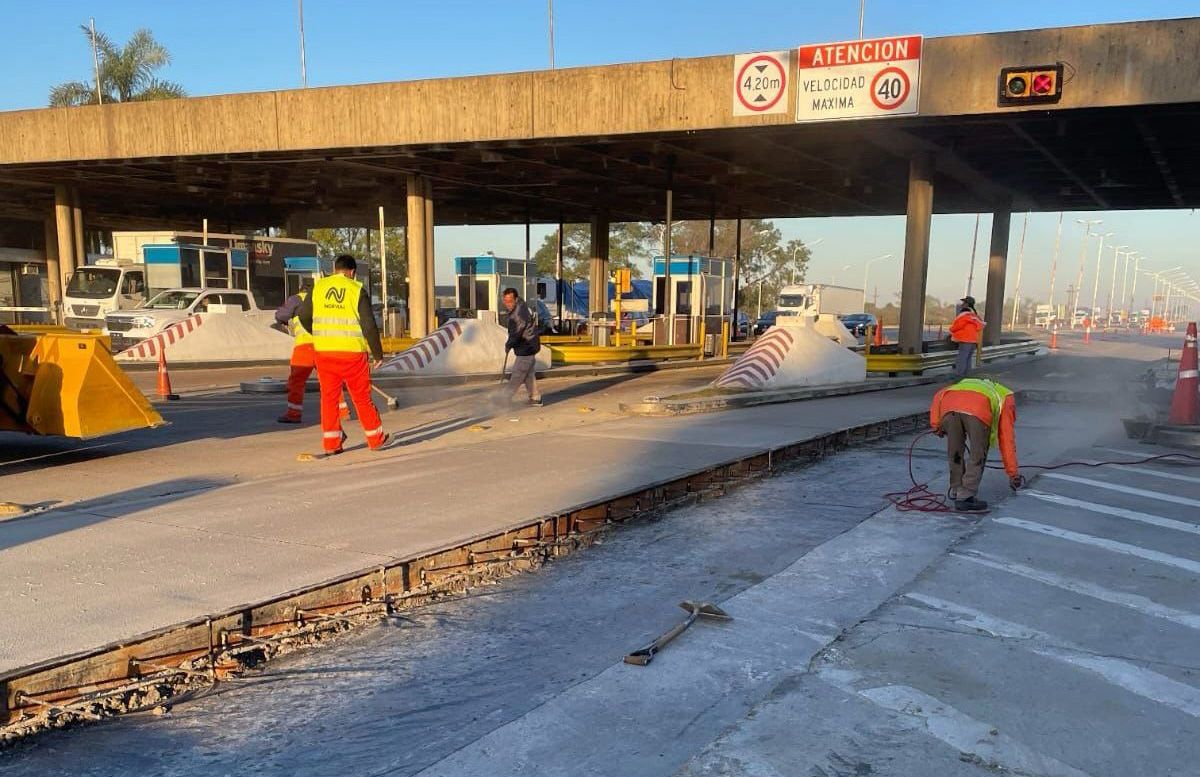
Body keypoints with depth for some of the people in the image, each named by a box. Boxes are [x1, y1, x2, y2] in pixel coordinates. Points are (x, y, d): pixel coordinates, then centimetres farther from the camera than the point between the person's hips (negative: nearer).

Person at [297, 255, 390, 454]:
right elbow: (369, 325, -8)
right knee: (362, 397, 9)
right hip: (352, 351, -2)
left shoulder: (318, 287, 5)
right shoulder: (357, 289, -5)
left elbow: (303, 316, 12)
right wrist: (377, 353, 2)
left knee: (328, 396, 11)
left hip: (324, 352, 3)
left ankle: (331, 443, 12)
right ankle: (376, 438, 19)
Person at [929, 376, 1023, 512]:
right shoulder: (1006, 398, 37)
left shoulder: (965, 384, 46)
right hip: (977, 411, -3)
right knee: (977, 456, 12)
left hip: (949, 407, 3)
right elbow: (1007, 439, 32)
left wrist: (935, 424, 22)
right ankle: (965, 498, 5)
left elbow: (939, 396, 28)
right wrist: (1014, 474, 36)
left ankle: (957, 491, 32)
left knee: (954, 453, 23)